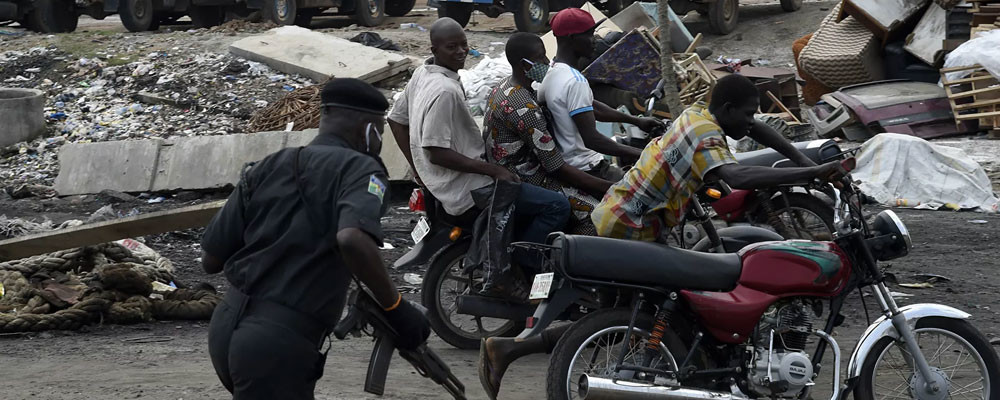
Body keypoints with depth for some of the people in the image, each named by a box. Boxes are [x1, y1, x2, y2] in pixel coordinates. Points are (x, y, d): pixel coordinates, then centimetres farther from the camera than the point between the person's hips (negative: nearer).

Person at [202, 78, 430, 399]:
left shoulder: (266, 168, 13)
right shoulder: (360, 168, -4)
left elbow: (211, 260, 12)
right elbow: (352, 239, -26)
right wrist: (395, 307, -14)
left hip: (226, 328, 7)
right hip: (278, 344, -7)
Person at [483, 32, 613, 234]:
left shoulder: (504, 86, 7)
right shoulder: (524, 108, -25)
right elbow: (558, 169, -23)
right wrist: (609, 187, -20)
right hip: (521, 182, -10)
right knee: (590, 209, -19)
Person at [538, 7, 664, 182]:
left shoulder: (554, 72, 9)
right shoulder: (575, 82, -24)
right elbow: (591, 139, -27)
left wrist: (636, 121, 20)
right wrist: (638, 154, -24)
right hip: (586, 170, -10)